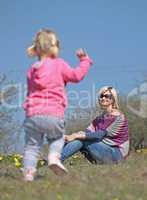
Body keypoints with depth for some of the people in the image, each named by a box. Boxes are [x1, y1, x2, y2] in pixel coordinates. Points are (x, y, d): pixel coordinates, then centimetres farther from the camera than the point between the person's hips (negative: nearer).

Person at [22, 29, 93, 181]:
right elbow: (77, 75, 7)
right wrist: (85, 60, 20)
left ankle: (28, 171, -3)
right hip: (54, 115, -3)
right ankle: (54, 156, 1)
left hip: (33, 114, 3)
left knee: (32, 145, 11)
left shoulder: (32, 70, 18)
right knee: (57, 137, 25)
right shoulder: (59, 64, 4)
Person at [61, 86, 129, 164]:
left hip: (116, 154, -6)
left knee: (81, 140, -22)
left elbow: (100, 135, -18)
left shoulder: (119, 117, -9)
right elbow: (87, 132, 0)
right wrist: (72, 136, -20)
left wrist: (76, 136, -24)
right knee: (79, 138, -15)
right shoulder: (99, 119, 15)